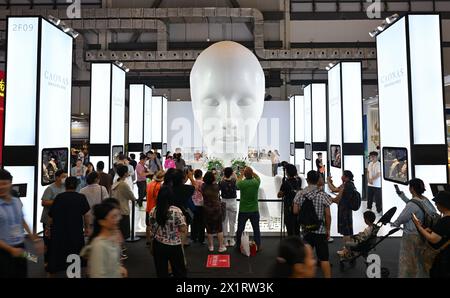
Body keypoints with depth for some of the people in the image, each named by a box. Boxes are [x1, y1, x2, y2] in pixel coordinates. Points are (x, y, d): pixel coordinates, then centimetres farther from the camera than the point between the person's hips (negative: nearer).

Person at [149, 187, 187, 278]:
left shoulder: (153, 211, -5)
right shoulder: (176, 211, -17)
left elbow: (152, 229, 4)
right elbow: (184, 230, -16)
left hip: (158, 245, 3)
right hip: (174, 246, -3)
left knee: (161, 271, 16)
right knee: (179, 271, 14)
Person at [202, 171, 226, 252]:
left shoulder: (203, 187, -11)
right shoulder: (216, 186, -13)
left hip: (207, 210, 1)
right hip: (217, 209, -1)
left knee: (209, 229, 12)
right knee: (219, 228, 9)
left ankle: (211, 246, 22)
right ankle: (221, 246, 13)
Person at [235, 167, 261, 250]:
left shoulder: (242, 183, -17)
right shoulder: (256, 182, -13)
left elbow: (237, 184, 10)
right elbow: (257, 177, 13)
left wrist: (241, 174, 21)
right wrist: (251, 172, 11)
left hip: (243, 211, -1)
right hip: (254, 210, 1)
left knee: (240, 229, 13)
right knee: (256, 229, 14)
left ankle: (238, 246, 24)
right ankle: (258, 246, 22)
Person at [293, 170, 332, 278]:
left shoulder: (300, 194, -5)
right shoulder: (323, 195, -12)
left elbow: (295, 211, -2)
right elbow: (328, 215, -10)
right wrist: (328, 230, 1)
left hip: (306, 229, 3)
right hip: (320, 230, -3)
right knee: (324, 258, 3)